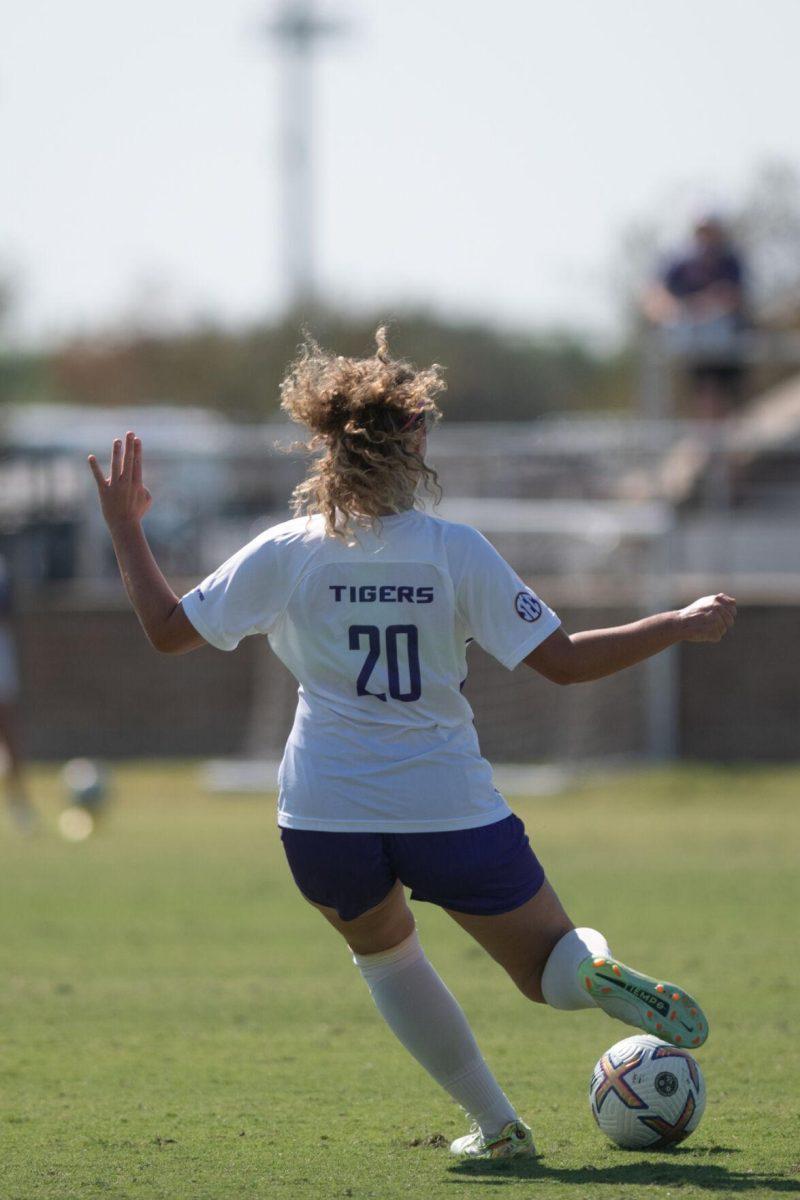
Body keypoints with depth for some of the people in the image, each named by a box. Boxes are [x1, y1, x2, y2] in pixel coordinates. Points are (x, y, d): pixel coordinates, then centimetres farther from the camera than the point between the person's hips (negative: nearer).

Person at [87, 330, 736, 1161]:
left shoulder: (285, 554, -4)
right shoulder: (456, 551, -6)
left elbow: (167, 628, 4)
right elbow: (564, 661, -6)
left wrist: (123, 527, 17)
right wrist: (680, 625, 5)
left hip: (325, 819, 1)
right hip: (451, 810, -1)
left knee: (384, 954, 30)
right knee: (551, 970, 13)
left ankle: (495, 1125, 20)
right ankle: (598, 973, -26)